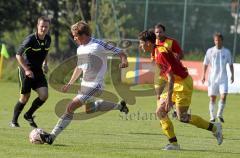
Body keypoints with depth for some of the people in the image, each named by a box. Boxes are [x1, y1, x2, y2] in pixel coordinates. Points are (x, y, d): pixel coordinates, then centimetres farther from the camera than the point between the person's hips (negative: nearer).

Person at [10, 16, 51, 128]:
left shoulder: (48, 39, 0)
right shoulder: (30, 40, -19)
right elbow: (18, 55, -16)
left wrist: (45, 63, 9)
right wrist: (27, 70, -21)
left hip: (38, 71, 5)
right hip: (26, 70, -5)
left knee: (44, 95, -9)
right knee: (25, 98, -3)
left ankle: (29, 115, 14)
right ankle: (14, 121, 18)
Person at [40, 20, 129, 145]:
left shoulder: (99, 45, -15)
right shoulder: (80, 49, 9)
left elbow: (120, 52, -10)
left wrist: (124, 60, -30)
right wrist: (70, 83, 22)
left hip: (94, 85, -10)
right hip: (85, 84, 10)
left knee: (71, 107, -18)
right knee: (89, 109, 28)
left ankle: (52, 136, -16)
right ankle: (118, 106, 42)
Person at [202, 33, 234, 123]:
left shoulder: (226, 52, 4)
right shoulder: (210, 51, 3)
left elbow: (230, 64, 13)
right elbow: (205, 64, 8)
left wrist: (232, 75, 5)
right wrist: (203, 75, 2)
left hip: (223, 78, 0)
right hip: (212, 77, 0)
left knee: (223, 96, -13)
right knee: (212, 98, 1)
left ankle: (220, 114, 4)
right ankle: (212, 117, 11)